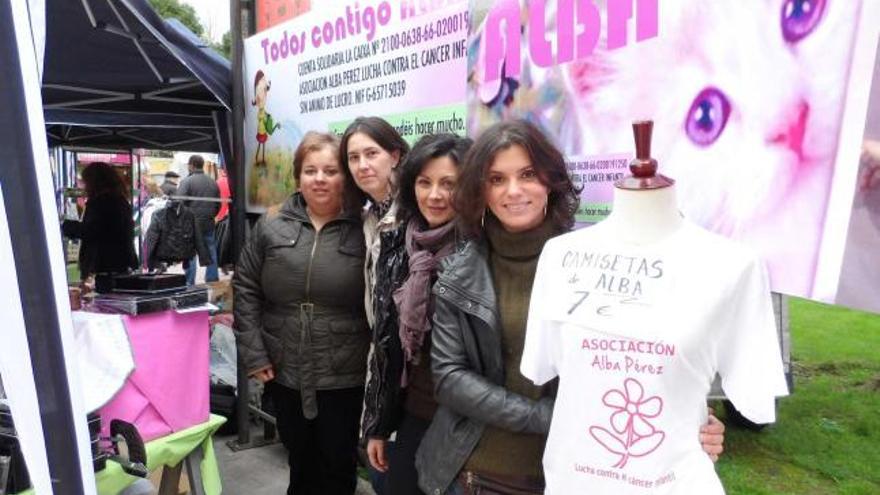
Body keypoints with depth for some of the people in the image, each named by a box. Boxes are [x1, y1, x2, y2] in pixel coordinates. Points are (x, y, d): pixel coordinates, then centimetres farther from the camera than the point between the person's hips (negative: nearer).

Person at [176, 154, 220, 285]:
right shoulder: (213, 182, 8)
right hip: (209, 223, 5)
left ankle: (189, 283, 4)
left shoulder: (187, 181, -9)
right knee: (210, 252, 10)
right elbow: (218, 204, 13)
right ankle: (212, 280, 15)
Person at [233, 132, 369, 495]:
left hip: (345, 378, -2)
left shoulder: (364, 229, -8)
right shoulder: (272, 225, 0)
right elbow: (245, 289, 4)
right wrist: (254, 354, -1)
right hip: (284, 373, 3)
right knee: (300, 464, 23)